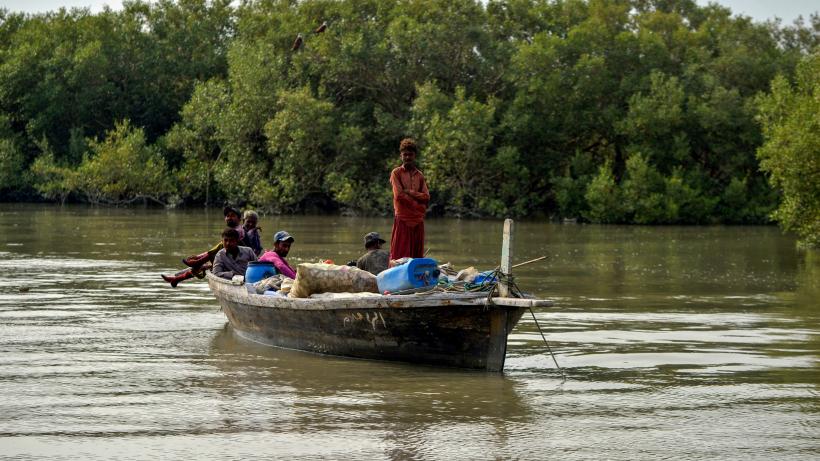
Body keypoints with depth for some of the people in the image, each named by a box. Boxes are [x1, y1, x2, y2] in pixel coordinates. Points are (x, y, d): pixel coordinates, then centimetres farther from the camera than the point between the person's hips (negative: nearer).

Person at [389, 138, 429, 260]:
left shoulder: (419, 175, 16)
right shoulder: (396, 173, 3)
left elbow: (426, 197, 6)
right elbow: (399, 195, -9)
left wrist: (409, 192, -6)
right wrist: (419, 205, -4)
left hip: (418, 221, 5)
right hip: (402, 219, -5)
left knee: (417, 255, 3)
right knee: (400, 255, -9)